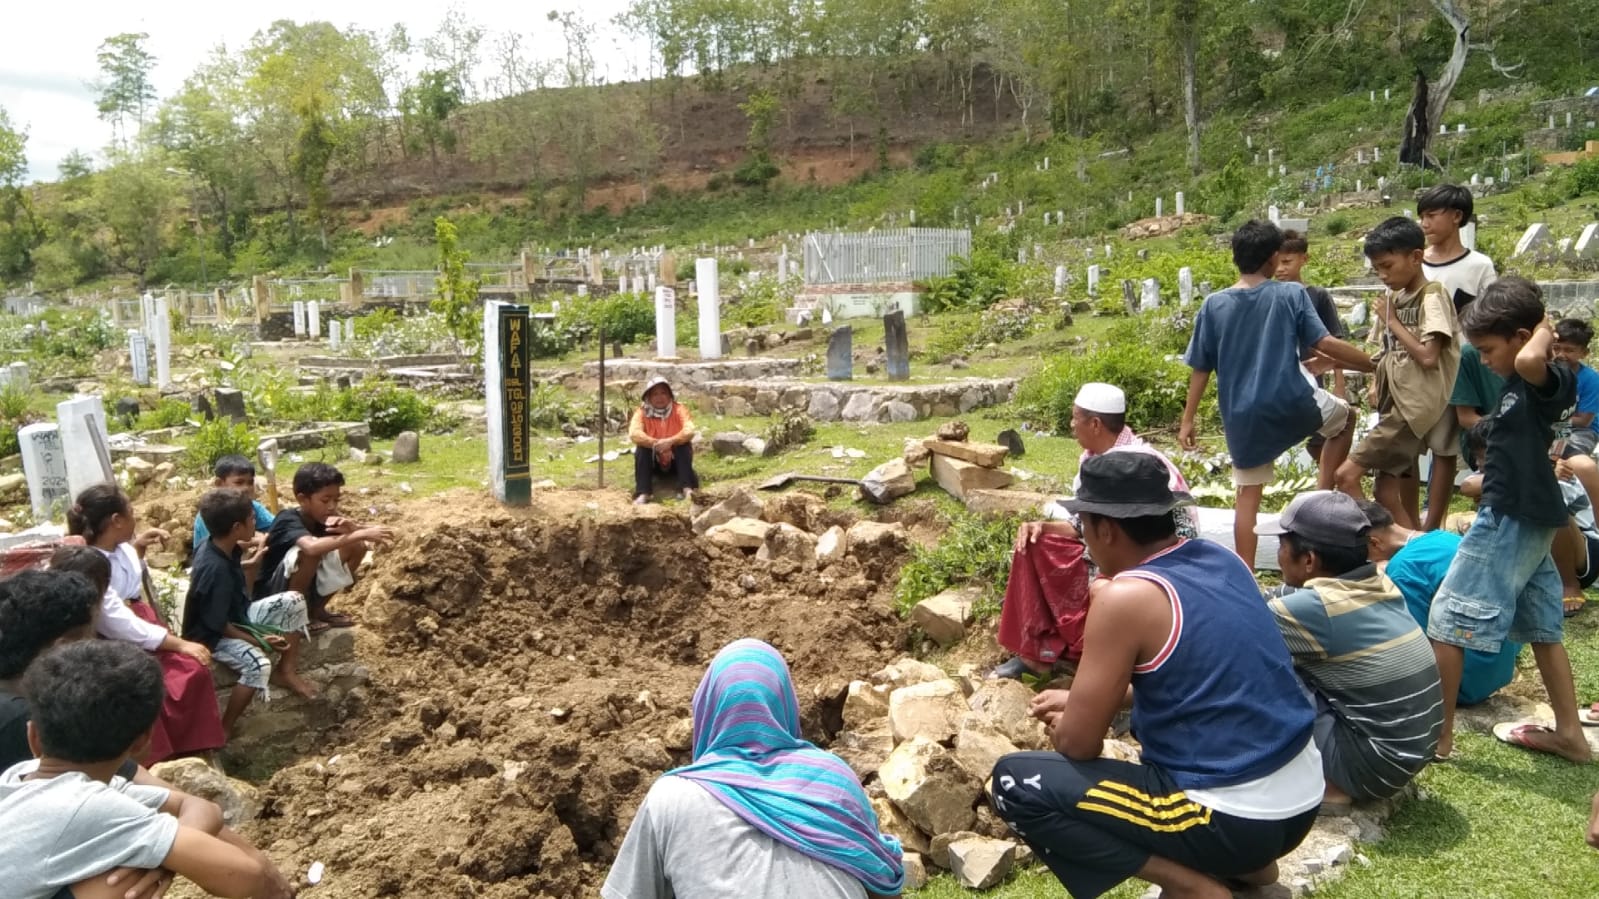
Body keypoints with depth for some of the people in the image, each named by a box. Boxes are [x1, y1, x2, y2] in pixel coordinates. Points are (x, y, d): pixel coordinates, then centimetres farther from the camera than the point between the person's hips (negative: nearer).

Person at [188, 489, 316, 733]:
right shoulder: (215, 569, -33)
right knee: (258, 664, -33)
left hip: (237, 617, 9)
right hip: (212, 636, -9)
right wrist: (258, 640, -19)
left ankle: (285, 671, 8)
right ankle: (224, 732, -17)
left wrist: (251, 559, 0)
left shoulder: (225, 548, -6)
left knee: (293, 601, -1)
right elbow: (218, 625, -25)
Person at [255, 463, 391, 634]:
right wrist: (360, 534, -46)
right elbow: (312, 547, -46)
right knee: (310, 552, -33)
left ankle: (316, 609, 7)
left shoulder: (323, 518, -2)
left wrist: (354, 528, -26)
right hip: (271, 598, -7)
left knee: (357, 547, -4)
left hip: (304, 590, 8)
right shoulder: (288, 520, -24)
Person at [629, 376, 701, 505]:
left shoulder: (679, 409, -9)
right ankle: (643, 493, -36)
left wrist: (670, 442, -41)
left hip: (676, 461, 0)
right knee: (642, 449, -27)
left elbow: (689, 431, -25)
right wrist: (656, 444, -38)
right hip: (654, 462, 0)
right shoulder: (642, 412, -9)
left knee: (684, 444, -27)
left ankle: (686, 488, -39)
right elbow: (634, 434, -26)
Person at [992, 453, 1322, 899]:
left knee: (1014, 782, -5)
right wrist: (1084, 700, 24)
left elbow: (1077, 745, -12)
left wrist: (1063, 724, 12)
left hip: (1235, 818, -8)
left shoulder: (1125, 597, -19)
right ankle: (1250, 863, 20)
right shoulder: (1222, 559, 5)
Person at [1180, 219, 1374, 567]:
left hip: (1242, 415, 2)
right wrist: (1372, 363, 5)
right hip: (1292, 402, -2)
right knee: (1344, 417, 30)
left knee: (1248, 495, 11)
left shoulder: (1213, 306, 2)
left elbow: (1201, 369, 3)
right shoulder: (1291, 294, -3)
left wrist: (1188, 420, 8)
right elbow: (1325, 344, -10)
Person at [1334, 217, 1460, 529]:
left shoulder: (1432, 296, -10)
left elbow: (1427, 356, -20)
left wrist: (1392, 321, -10)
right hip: (1397, 404, 8)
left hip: (1415, 407, -8)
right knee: (1386, 493, 7)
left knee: (1347, 475, -14)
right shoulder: (1394, 298, 12)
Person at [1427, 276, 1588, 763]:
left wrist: (1544, 331, -23)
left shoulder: (1547, 380, -18)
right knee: (1542, 629, 16)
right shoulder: (1524, 386, 10)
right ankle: (1569, 731, 25)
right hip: (1529, 519, 10)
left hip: (1512, 520, -10)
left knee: (1446, 622, -6)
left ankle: (1437, 732, 1)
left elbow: (1529, 360, -41)